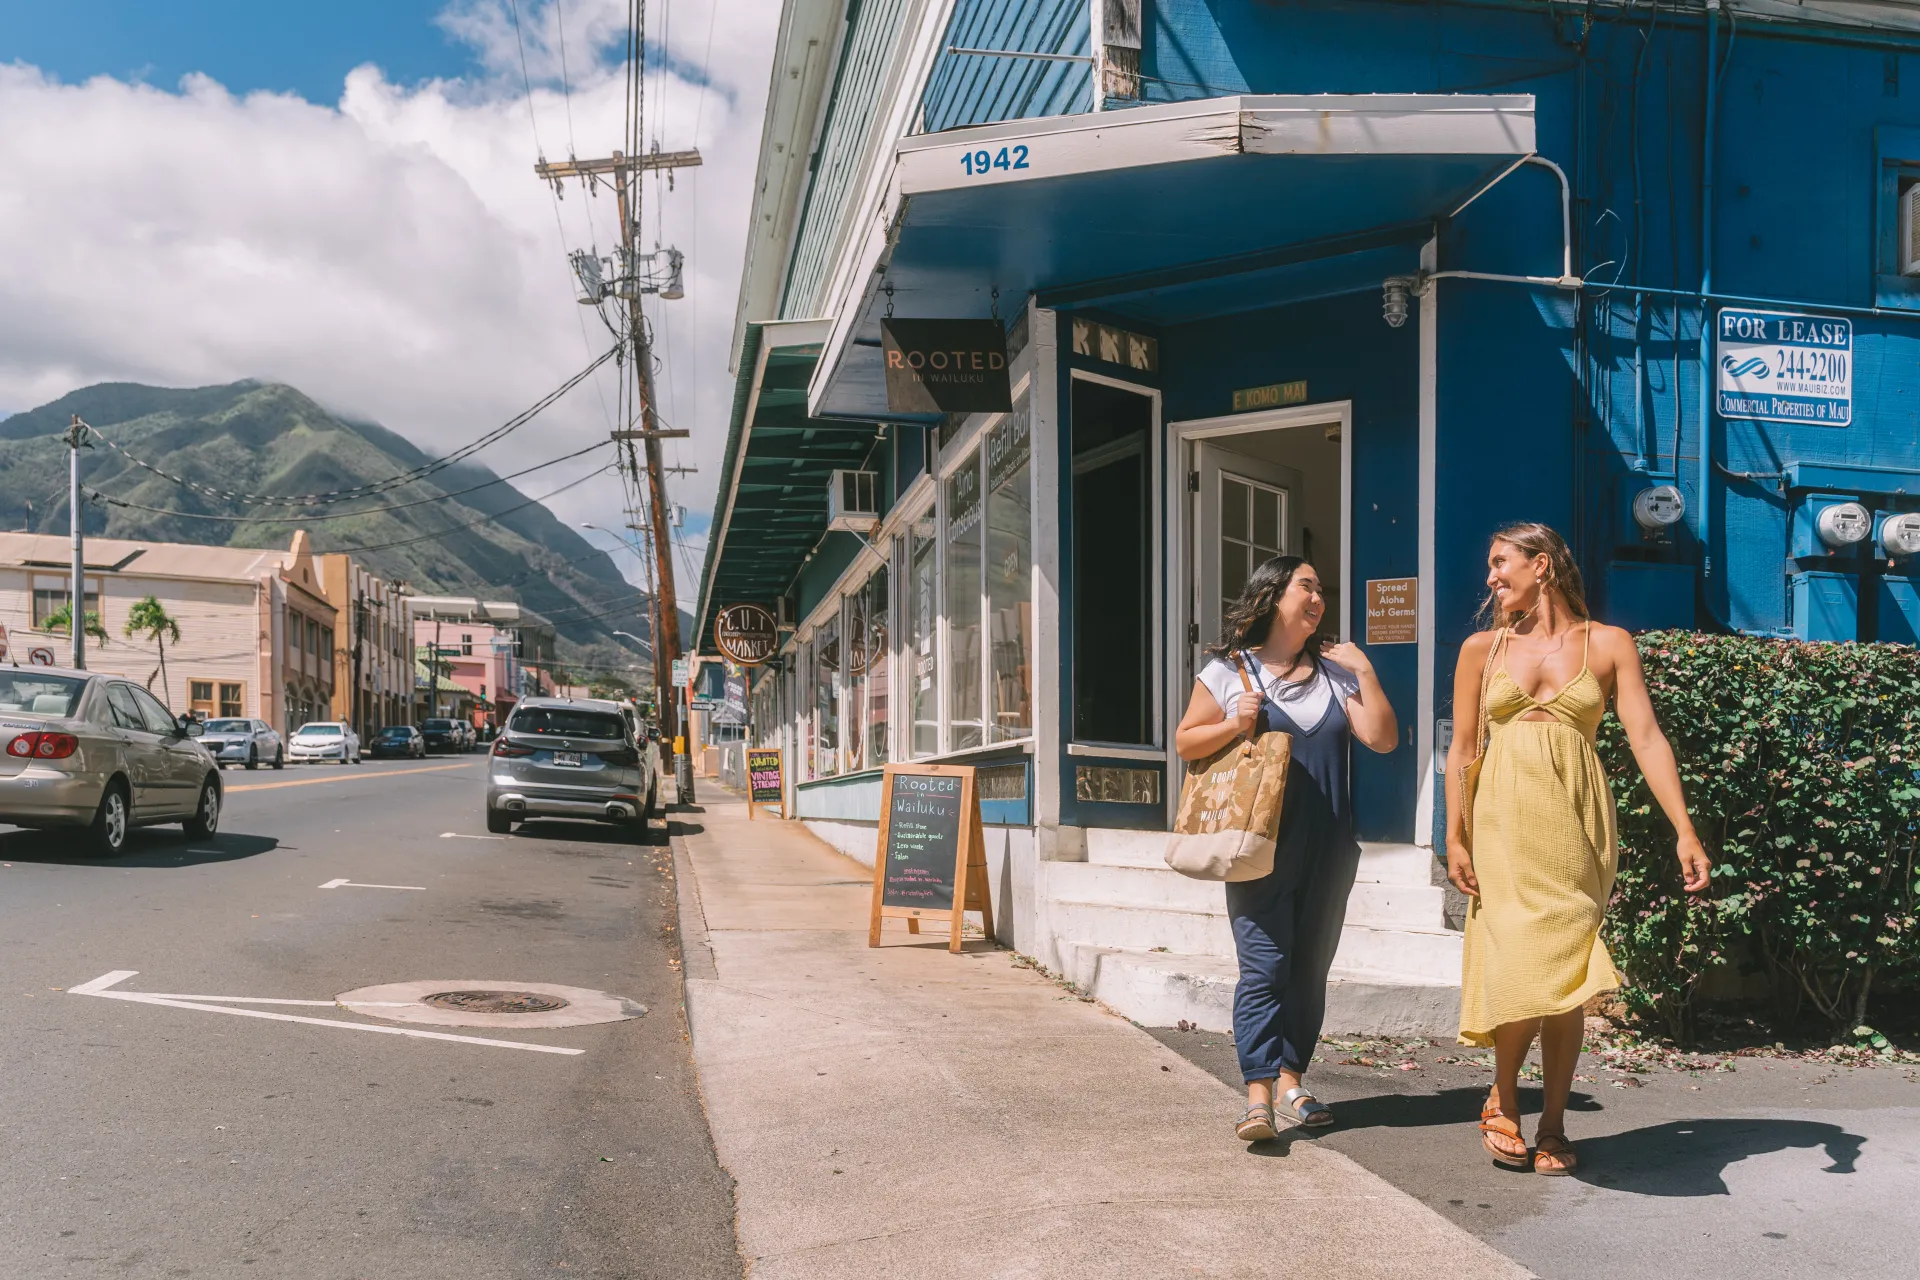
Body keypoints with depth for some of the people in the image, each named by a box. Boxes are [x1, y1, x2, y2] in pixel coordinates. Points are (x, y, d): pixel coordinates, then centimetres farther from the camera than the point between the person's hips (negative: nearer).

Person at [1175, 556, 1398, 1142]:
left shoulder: (1334, 673, 12)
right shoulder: (1228, 671, 2)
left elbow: (1383, 739, 4)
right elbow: (1186, 743, 4)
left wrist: (1364, 671, -1)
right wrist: (1234, 725, -13)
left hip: (1327, 850, 4)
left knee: (1310, 967, 9)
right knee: (1264, 965, -10)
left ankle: (1291, 1079, 20)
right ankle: (1259, 1094, -11)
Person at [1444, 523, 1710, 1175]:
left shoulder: (1609, 644, 7)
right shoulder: (1482, 648, 11)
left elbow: (1646, 737, 0)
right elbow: (1462, 748, 9)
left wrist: (1685, 830, -9)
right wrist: (1455, 838, 1)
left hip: (1576, 822, 0)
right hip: (1505, 820, 0)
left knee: (1568, 976, 1)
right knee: (1524, 967, -12)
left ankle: (1552, 1126, 14)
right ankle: (1502, 1099, 11)